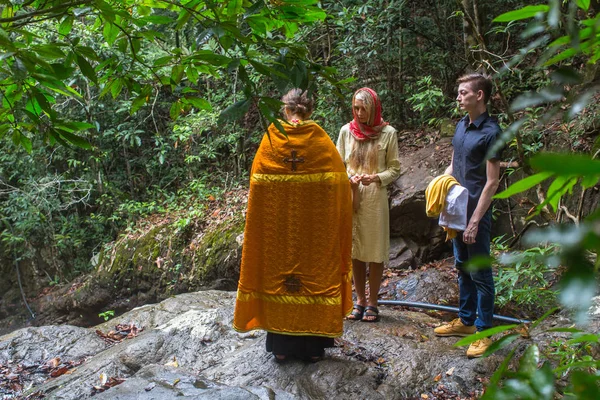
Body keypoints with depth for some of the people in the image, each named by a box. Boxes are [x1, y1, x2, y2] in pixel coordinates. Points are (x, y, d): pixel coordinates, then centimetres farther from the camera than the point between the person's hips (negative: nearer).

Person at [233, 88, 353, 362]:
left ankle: (281, 346, 19)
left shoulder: (271, 140, -3)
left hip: (276, 226, 1)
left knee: (278, 272, 11)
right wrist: (337, 224, 5)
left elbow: (257, 185, -1)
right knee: (316, 272, 10)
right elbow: (339, 184, -4)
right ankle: (314, 346, 18)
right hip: (316, 226, 0)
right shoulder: (322, 140, -4)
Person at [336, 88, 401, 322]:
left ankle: (372, 303, 15)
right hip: (351, 196, 3)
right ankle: (360, 300, 21)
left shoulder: (387, 133, -3)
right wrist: (348, 178, -11)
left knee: (375, 251, 3)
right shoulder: (347, 131, 4)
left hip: (375, 198, -2)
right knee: (355, 250, 9)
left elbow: (394, 169, 0)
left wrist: (375, 177, -18)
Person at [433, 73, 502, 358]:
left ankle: (483, 331, 13)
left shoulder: (491, 132, -16)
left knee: (480, 273, 1)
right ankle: (465, 320, 31)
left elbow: (492, 182, -17)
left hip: (476, 212, -8)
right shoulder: (461, 126, 9)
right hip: (457, 209, 8)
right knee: (463, 268, 17)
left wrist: (475, 222, -19)